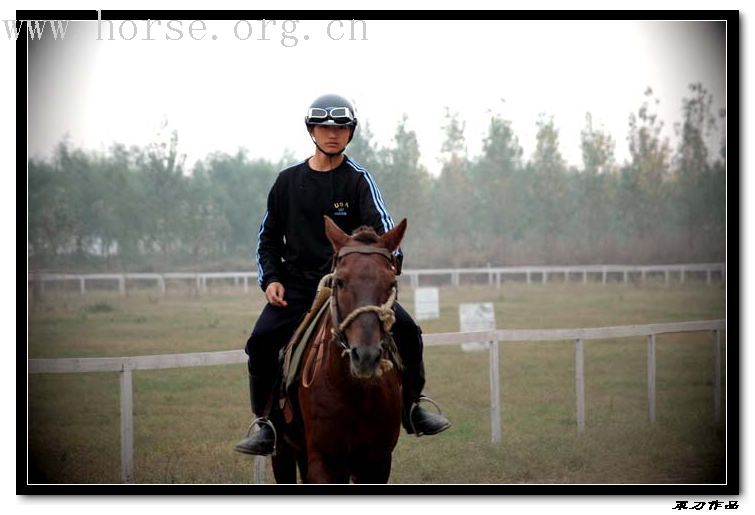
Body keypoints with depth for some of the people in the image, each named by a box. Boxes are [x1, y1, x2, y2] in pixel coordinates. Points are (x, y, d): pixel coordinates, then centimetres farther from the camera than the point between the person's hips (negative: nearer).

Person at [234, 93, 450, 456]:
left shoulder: (357, 179, 0)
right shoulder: (289, 181, 7)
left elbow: (379, 221, -17)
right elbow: (268, 237, 15)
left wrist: (391, 257, -38)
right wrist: (270, 279, -2)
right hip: (297, 286, 1)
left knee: (405, 329, -18)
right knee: (261, 340, -23)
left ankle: (413, 409, 2)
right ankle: (263, 422, -7)